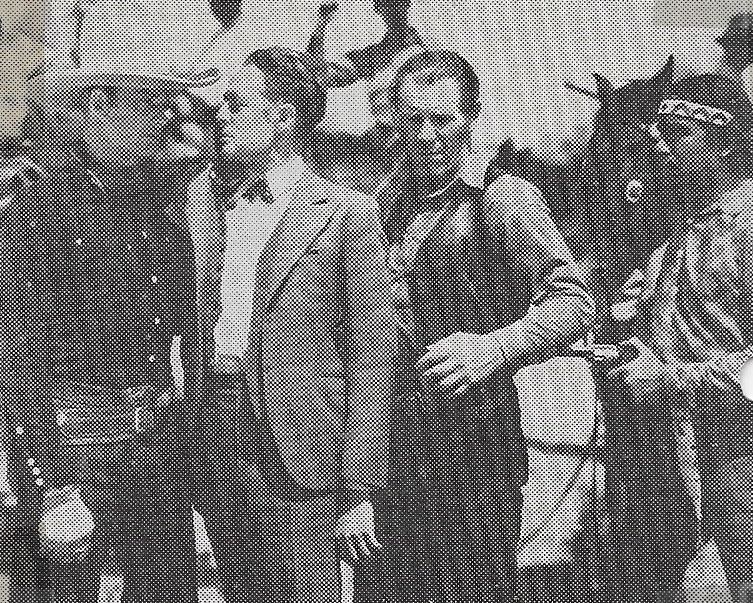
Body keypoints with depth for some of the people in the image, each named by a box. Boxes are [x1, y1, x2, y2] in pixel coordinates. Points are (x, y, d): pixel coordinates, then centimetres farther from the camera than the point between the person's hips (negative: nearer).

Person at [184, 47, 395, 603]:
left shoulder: (345, 212, -2)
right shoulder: (199, 200, 13)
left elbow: (372, 354, -5)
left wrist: (358, 488, -10)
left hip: (297, 456, -4)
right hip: (213, 442, 5)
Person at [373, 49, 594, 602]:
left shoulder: (501, 196, -9)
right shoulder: (388, 198, 11)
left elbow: (571, 299, -15)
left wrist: (495, 348, -31)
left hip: (473, 440, -6)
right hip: (394, 435, 6)